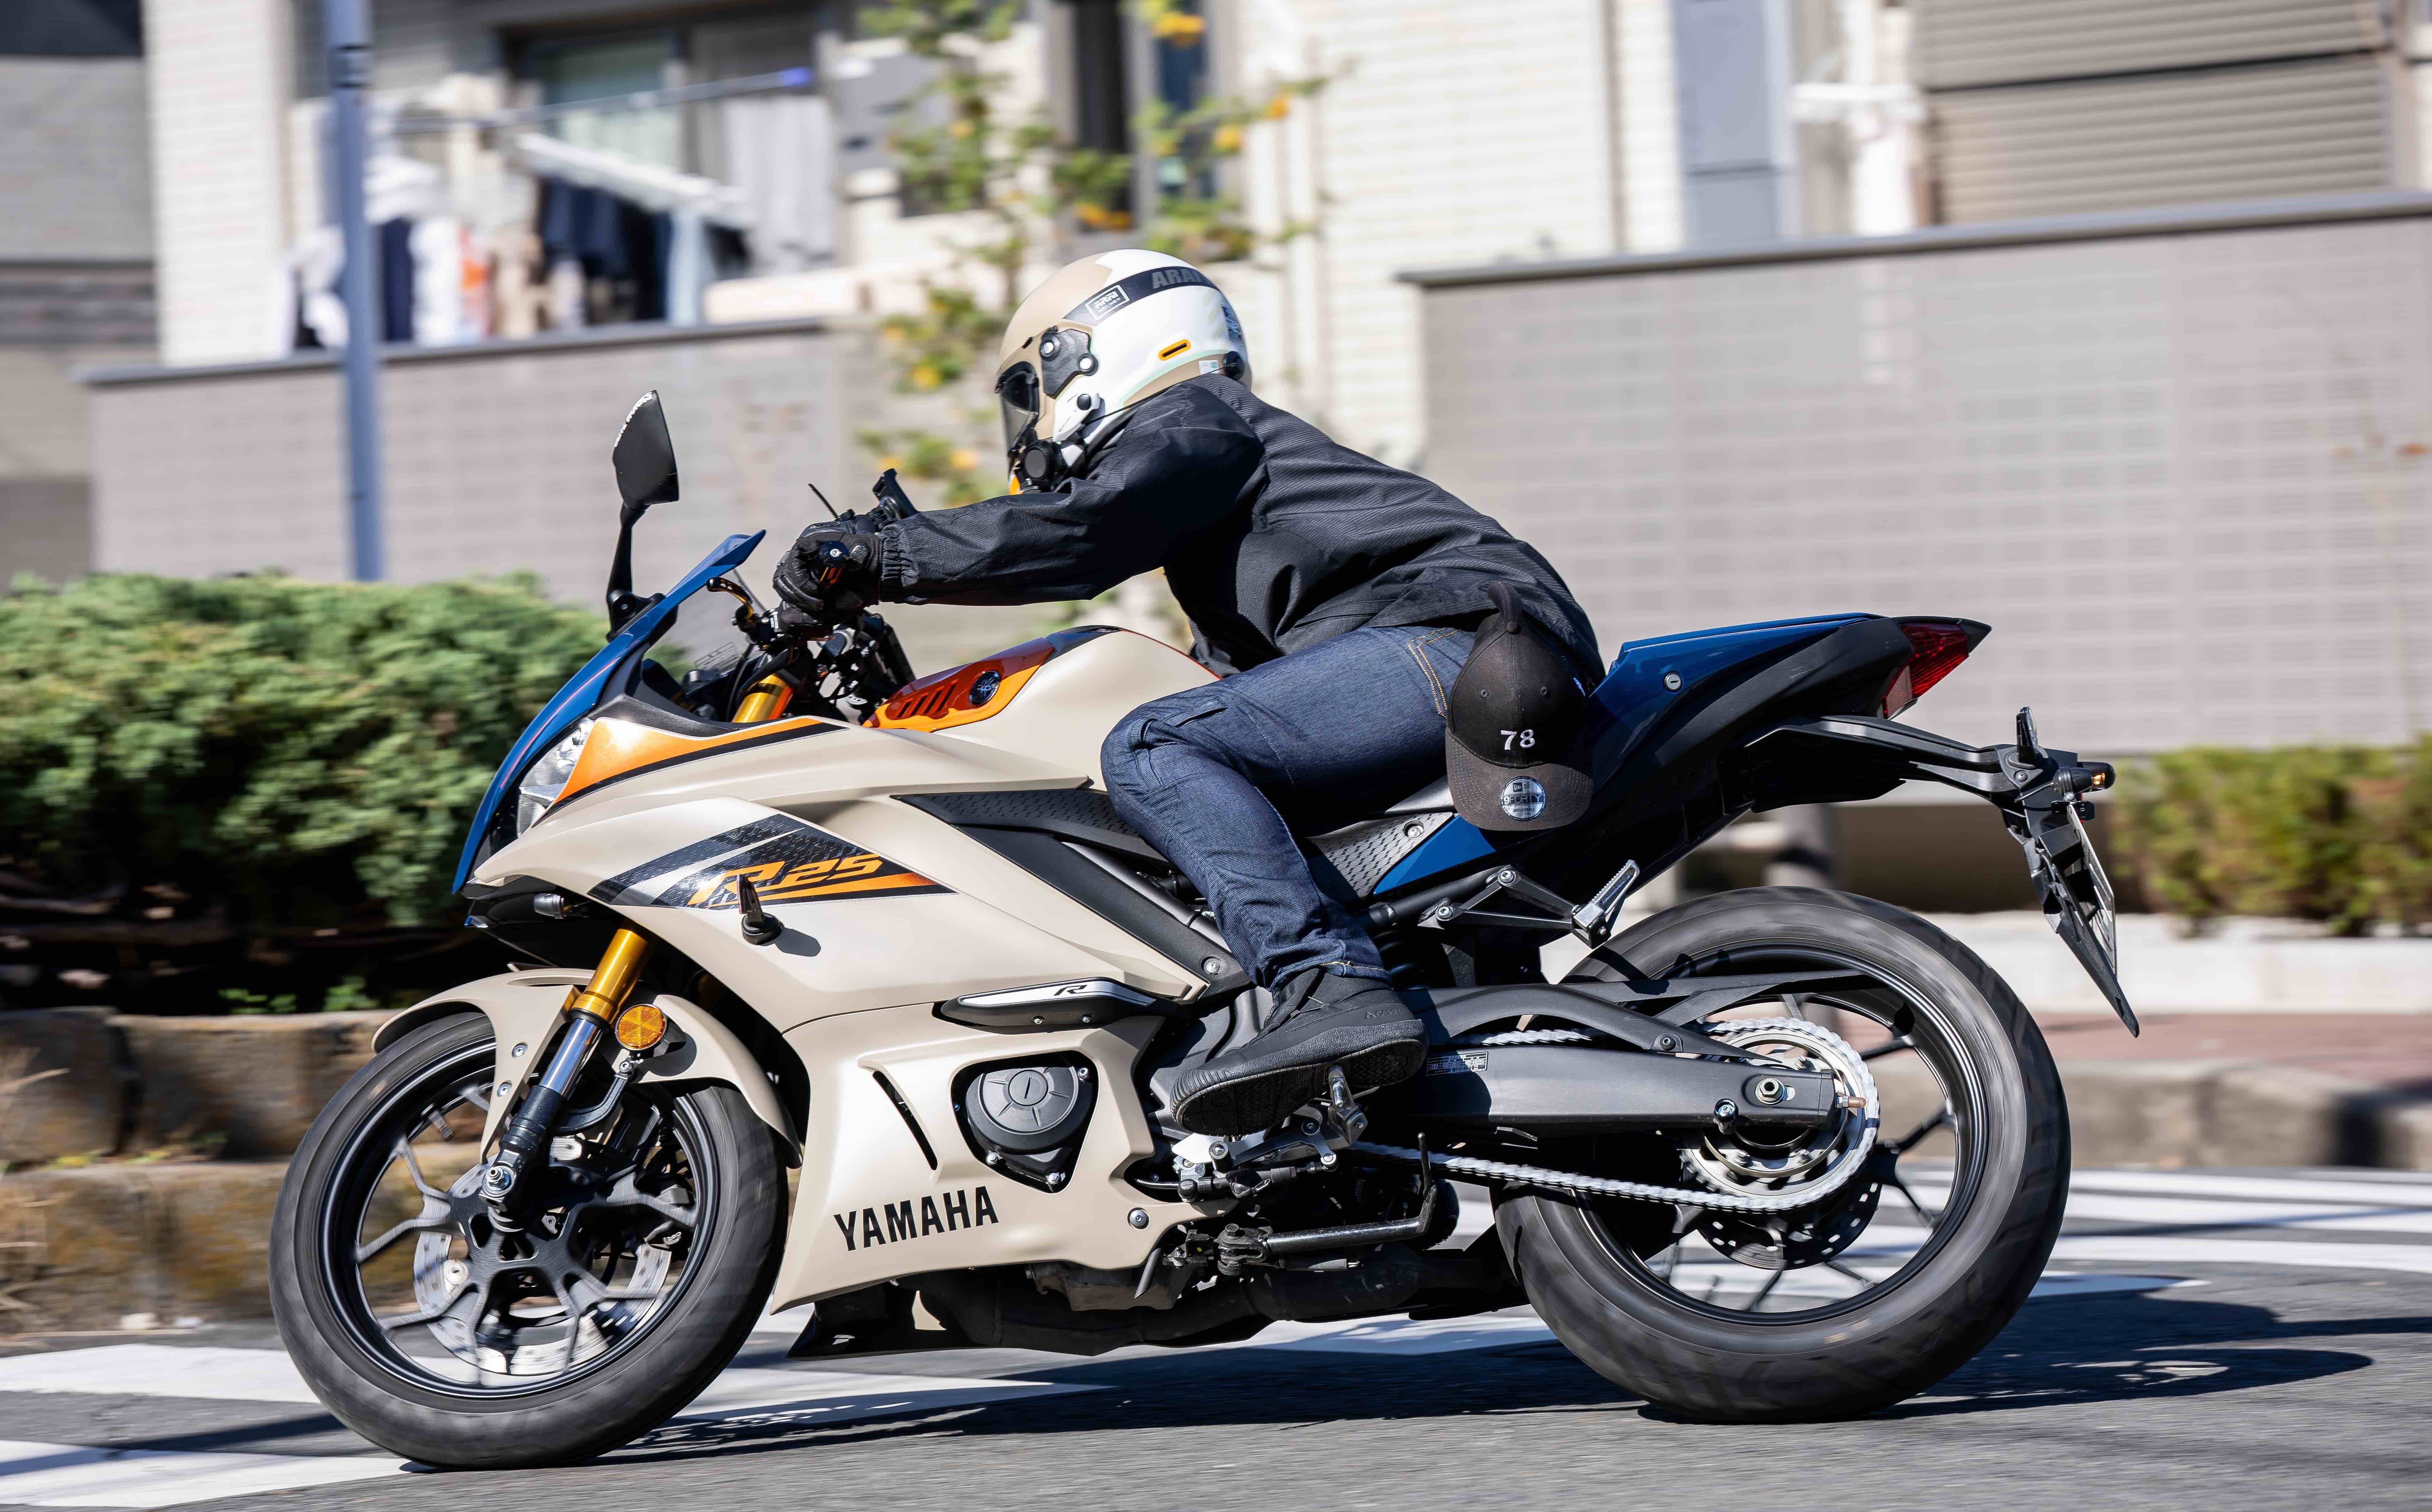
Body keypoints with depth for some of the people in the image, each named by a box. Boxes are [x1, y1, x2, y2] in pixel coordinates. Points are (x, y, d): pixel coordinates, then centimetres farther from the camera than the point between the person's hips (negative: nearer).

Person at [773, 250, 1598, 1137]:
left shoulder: (1188, 423, 6)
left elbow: (1079, 533, -12)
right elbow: (1235, 677, 38)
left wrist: (877, 557, -7)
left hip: (1465, 638, -10)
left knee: (1151, 754, -23)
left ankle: (1331, 992, -42)